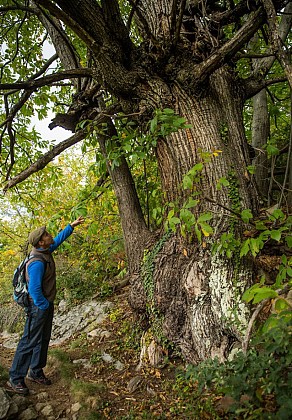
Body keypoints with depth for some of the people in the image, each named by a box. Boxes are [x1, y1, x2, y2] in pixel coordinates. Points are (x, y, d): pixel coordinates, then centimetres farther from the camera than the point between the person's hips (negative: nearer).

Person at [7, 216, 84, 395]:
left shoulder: (46, 251, 0)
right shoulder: (37, 263, -28)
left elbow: (59, 239, 17)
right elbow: (34, 290, -28)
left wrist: (72, 225, 17)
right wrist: (44, 306, -16)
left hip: (47, 304, 9)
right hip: (39, 307, -9)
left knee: (43, 340, 17)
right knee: (30, 341, 1)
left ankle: (36, 372, 31)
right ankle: (15, 379, 14)